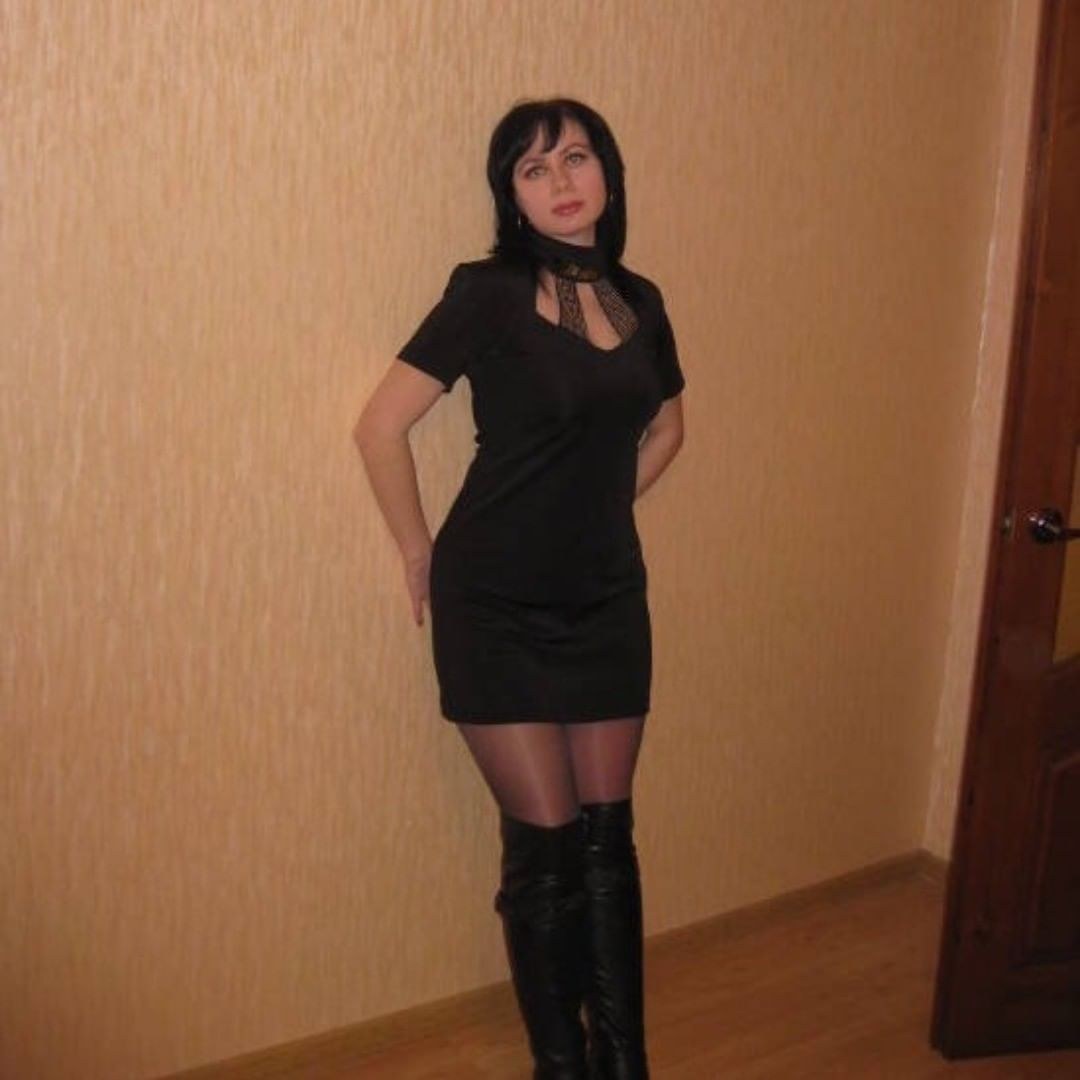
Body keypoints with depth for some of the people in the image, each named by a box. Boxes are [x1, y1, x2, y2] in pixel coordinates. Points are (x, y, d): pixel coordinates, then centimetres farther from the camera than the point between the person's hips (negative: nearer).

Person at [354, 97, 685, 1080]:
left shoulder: (639, 301, 6)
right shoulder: (488, 294, -11)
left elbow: (666, 426, 22)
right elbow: (381, 427, -11)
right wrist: (421, 554, -4)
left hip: (607, 601, 5)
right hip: (497, 607, -4)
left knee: (608, 834, 11)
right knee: (546, 841, 3)